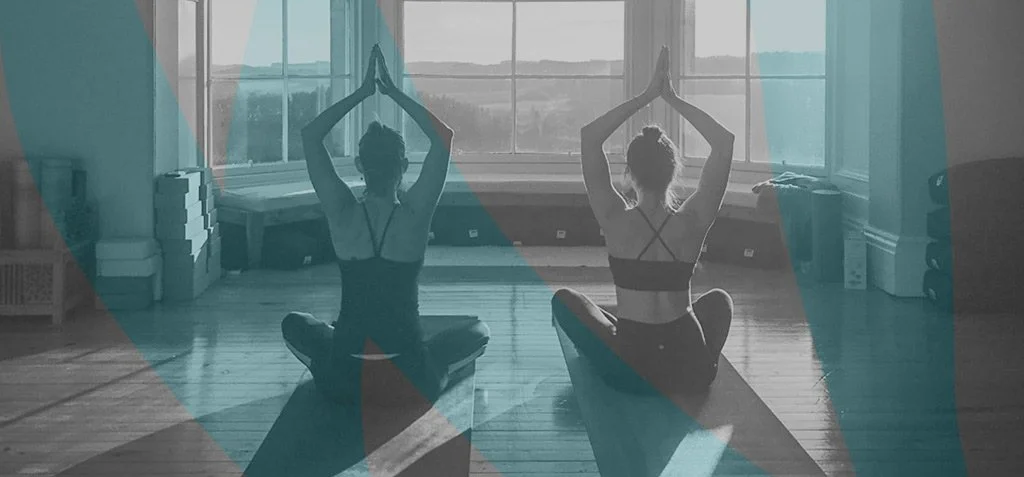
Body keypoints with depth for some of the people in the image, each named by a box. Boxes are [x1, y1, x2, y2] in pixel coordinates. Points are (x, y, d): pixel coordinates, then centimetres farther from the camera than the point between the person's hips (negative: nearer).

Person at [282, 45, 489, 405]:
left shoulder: (342, 214, -7)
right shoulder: (415, 214, -10)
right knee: (478, 332, 26)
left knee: (294, 324, 32)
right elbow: (444, 135, 1)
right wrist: (394, 93, 4)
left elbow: (310, 135, 5)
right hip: (412, 384, -1)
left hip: (341, 380, 1)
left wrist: (362, 92, 7)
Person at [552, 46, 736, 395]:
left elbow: (589, 137, -5)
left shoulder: (617, 222, -12)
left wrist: (646, 97, -3)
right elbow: (725, 141, -2)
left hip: (628, 372, -2)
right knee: (719, 299, 35)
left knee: (564, 299, 24)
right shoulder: (693, 223, -10)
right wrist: (673, 98, -3)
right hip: (691, 372, 2)